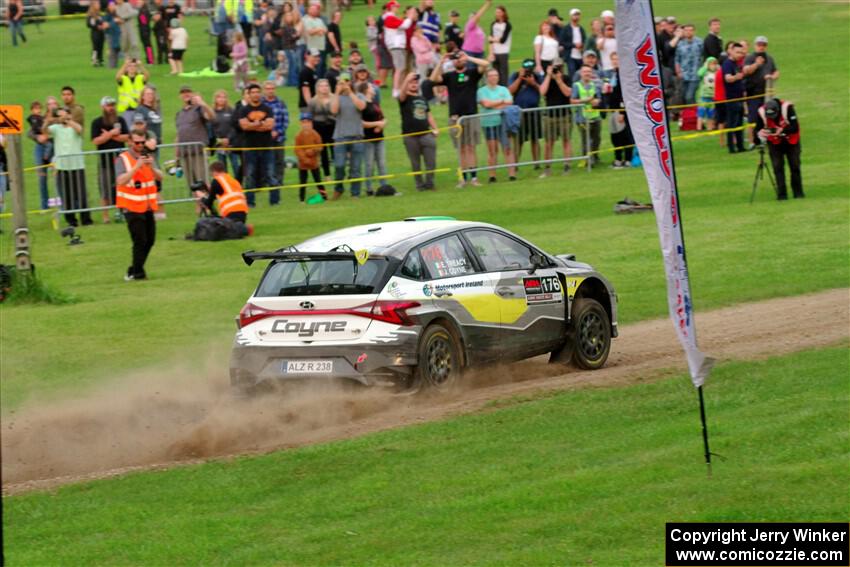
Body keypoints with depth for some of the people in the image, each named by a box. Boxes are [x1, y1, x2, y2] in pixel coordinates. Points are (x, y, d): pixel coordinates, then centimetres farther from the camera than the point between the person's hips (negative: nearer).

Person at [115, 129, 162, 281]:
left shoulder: (147, 157, 9)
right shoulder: (123, 159, -8)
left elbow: (160, 177, 1)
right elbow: (121, 181, -21)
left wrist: (152, 168, -19)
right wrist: (137, 167, -27)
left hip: (148, 207, 6)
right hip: (132, 208, -6)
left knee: (149, 240, 8)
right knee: (140, 241, -11)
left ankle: (134, 271, 19)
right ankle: (137, 273, -3)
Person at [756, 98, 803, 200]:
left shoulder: (787, 108, -28)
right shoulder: (761, 112, -22)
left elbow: (795, 127, -26)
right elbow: (757, 129, -12)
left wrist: (782, 131, -41)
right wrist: (761, 133, -36)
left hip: (791, 141, -1)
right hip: (774, 142, 1)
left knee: (795, 166, 2)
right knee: (777, 167, -6)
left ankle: (798, 192, 14)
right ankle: (782, 194, -1)